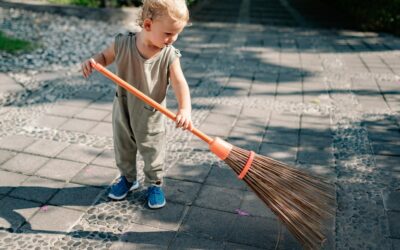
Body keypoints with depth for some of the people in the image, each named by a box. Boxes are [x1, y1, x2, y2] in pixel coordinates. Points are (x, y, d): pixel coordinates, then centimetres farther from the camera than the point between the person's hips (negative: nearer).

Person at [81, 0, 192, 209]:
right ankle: (127, 178, 45)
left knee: (153, 153, 12)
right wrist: (92, 61, -21)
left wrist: (185, 108, -45)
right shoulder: (122, 44, -18)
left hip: (151, 116, -1)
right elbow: (106, 56, 1)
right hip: (123, 111, 2)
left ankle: (154, 184, 36)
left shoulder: (169, 55, -20)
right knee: (123, 148, 20)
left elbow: (180, 84, -28)